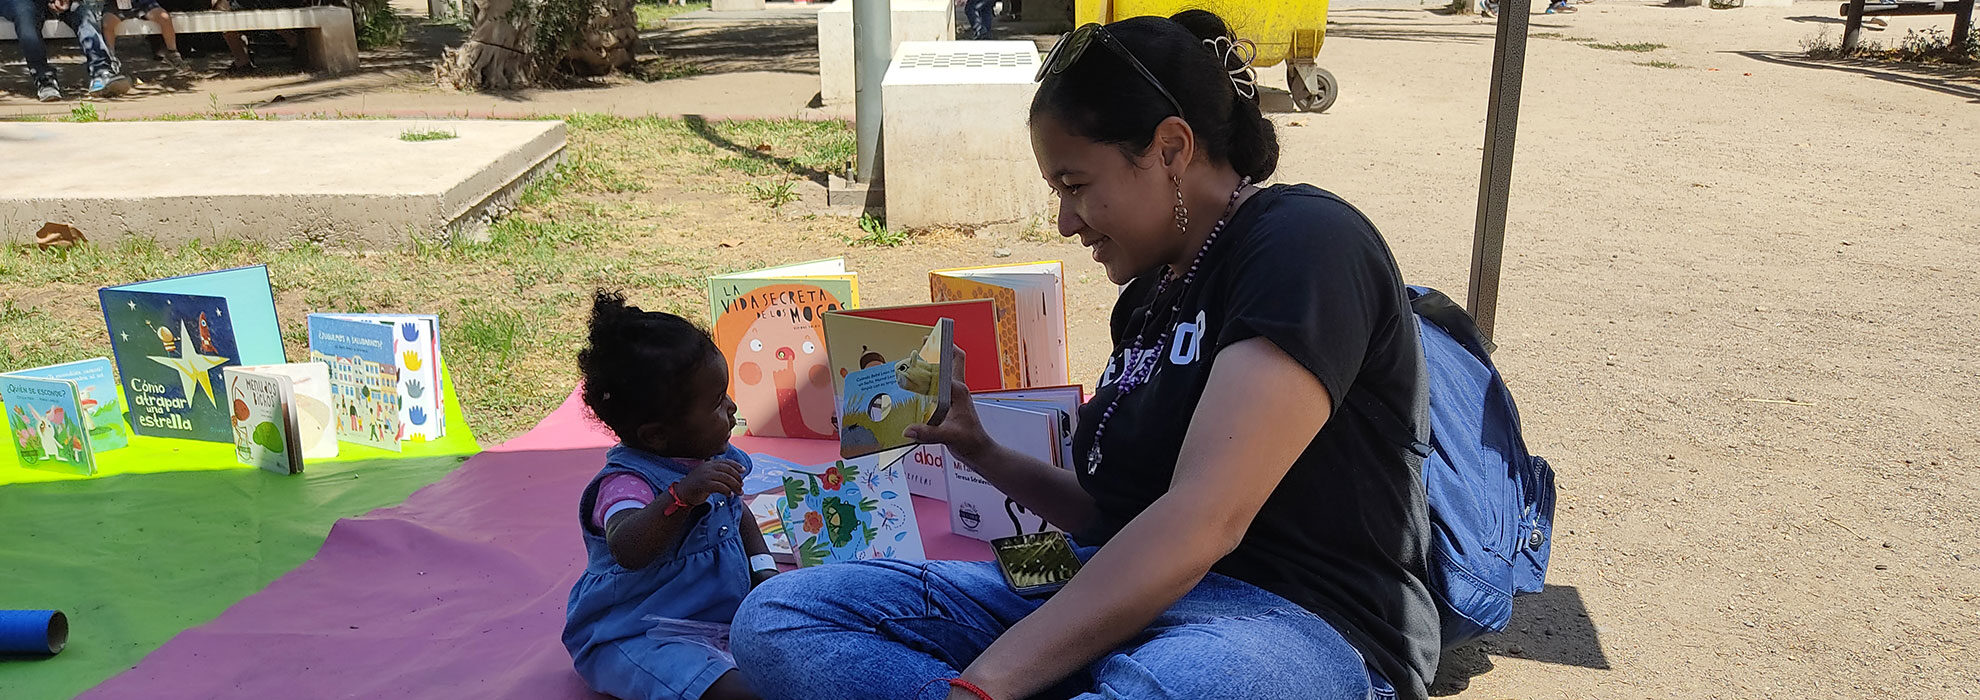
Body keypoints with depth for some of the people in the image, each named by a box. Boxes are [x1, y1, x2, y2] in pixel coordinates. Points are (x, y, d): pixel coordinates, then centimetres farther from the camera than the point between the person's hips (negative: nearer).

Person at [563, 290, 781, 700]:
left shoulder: (714, 460, 4)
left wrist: (763, 567, 10)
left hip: (723, 614, 10)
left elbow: (737, 512, 25)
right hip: (637, 641, -9)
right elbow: (627, 549, -44)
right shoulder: (628, 482, -23)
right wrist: (682, 495, -54)